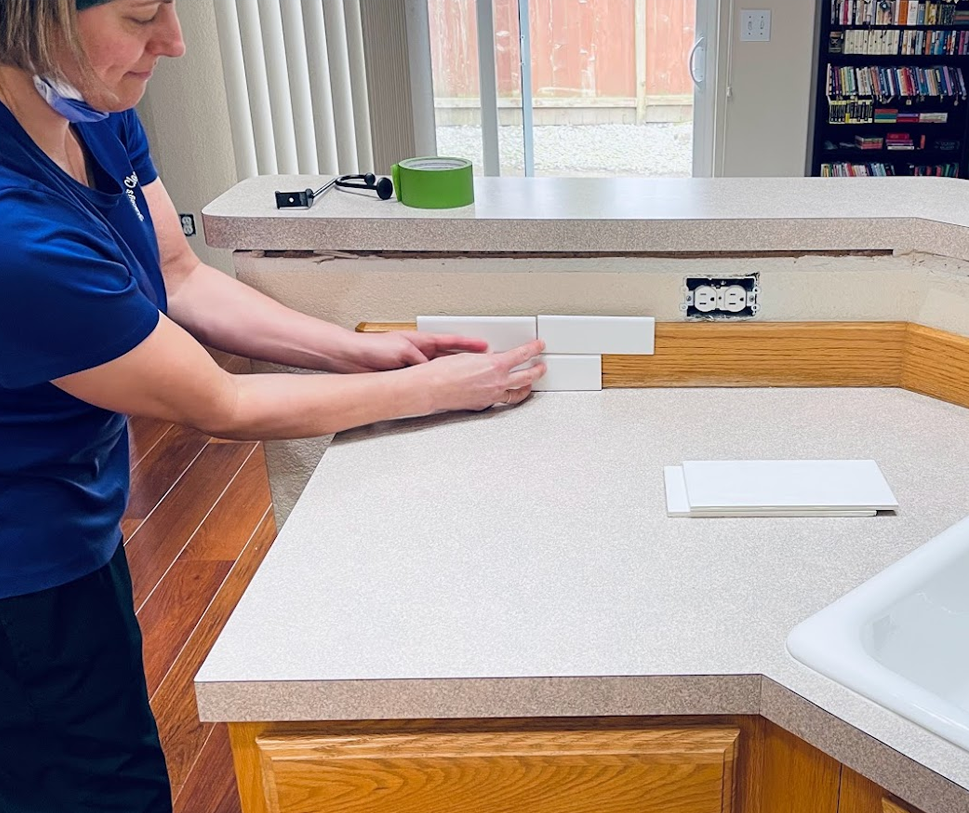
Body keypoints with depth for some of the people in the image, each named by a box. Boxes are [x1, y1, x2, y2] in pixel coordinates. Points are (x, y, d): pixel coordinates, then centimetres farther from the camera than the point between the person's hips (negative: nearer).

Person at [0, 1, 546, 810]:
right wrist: (439, 387, -14)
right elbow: (222, 407, -24)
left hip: (78, 526, 8)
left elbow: (182, 279, 4)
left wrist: (359, 349, -4)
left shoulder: (95, 114, -10)